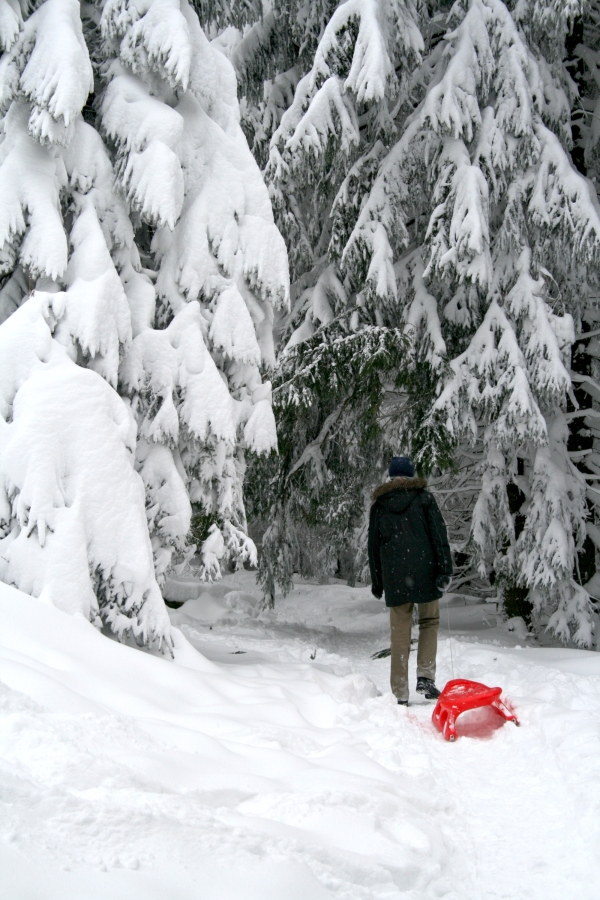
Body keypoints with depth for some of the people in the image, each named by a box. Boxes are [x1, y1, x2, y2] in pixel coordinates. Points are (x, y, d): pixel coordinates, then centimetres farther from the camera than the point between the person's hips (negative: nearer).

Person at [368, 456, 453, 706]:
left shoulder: (379, 504, 10)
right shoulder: (423, 497, 4)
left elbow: (374, 544, 13)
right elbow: (438, 534, -4)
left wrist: (377, 581, 19)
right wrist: (445, 569, -5)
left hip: (394, 576, 2)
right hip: (424, 573, -2)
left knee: (400, 633, 5)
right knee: (429, 622, 15)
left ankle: (400, 693, 5)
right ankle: (425, 676, 0)